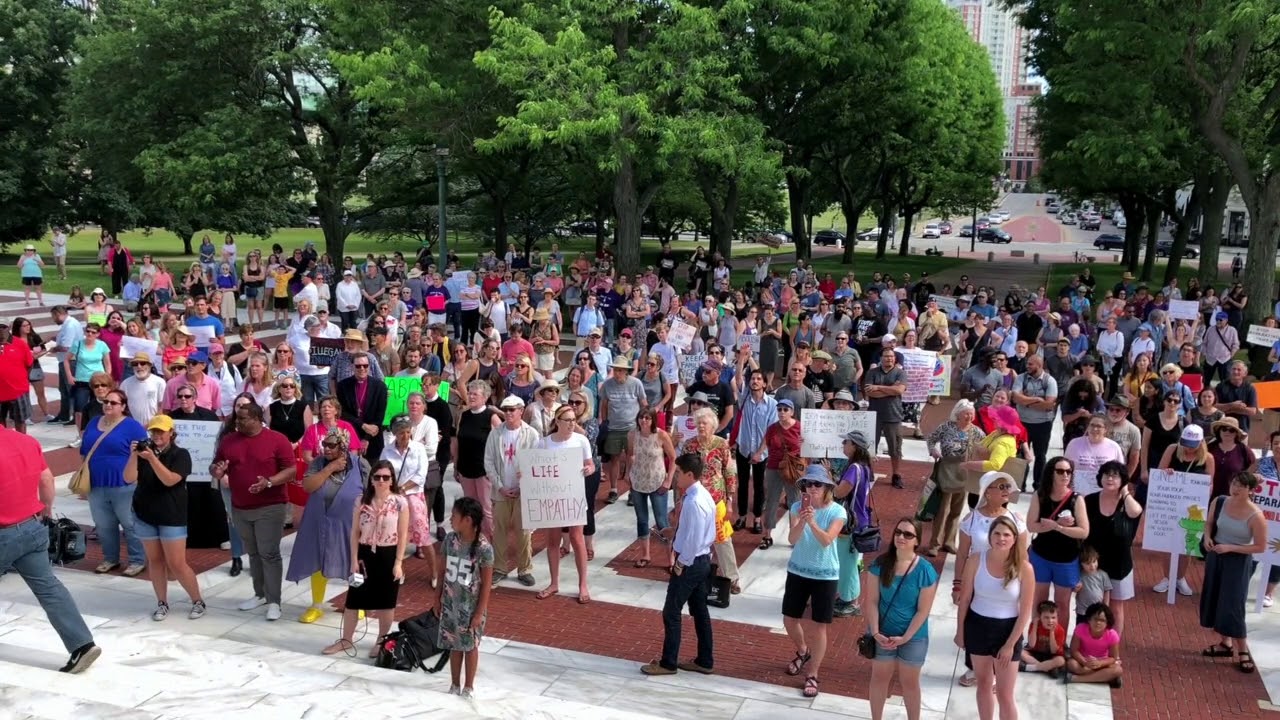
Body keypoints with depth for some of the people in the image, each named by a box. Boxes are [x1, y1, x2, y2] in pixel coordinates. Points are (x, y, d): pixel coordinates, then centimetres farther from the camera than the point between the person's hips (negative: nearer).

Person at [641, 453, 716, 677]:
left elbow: (693, 539, -25)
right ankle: (705, 661, 26)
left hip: (690, 563, -10)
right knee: (699, 611, 17)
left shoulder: (693, 502, -26)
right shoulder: (703, 495, 5)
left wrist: (681, 564, -15)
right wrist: (675, 532, 9)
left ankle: (668, 663, 14)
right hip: (702, 560, 10)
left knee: (671, 613, 3)